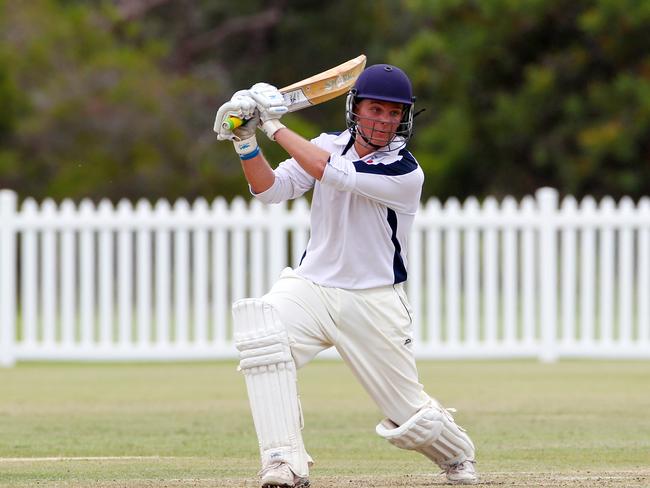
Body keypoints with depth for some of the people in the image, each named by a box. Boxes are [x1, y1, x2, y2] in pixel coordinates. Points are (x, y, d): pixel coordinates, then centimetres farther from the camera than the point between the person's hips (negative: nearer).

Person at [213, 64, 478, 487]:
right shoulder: (329, 146, 4)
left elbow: (330, 173, -26)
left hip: (374, 304, -3)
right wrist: (247, 143, -18)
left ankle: (457, 454, 39)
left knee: (409, 417, 0)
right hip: (311, 288, 3)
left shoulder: (406, 173, -15)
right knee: (261, 331, -30)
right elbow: (270, 189, -2)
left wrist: (277, 127, -21)